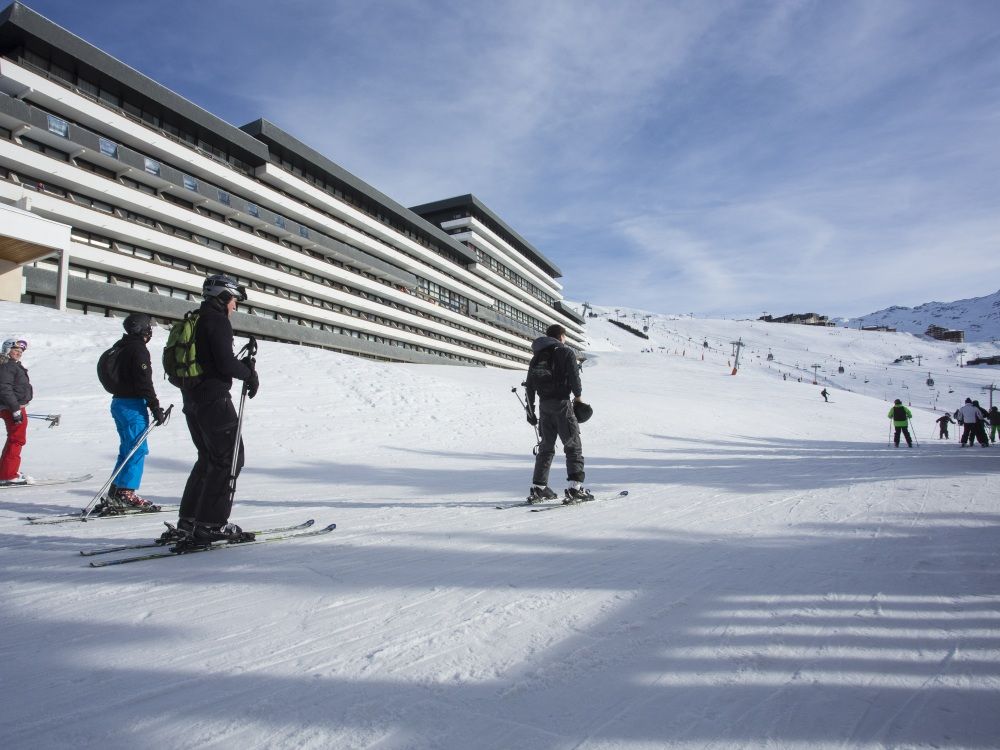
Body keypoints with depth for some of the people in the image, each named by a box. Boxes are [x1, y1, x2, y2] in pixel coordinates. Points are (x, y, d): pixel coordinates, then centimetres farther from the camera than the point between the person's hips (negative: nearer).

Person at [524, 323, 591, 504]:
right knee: (573, 445, -2)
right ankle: (575, 487, -11)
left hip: (544, 405, 6)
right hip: (561, 403, -6)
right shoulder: (566, 352, -2)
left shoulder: (537, 357, 15)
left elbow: (529, 386, 13)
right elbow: (574, 377, -11)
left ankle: (538, 488, 16)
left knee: (546, 446, 15)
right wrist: (578, 396, 8)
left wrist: (530, 410, 18)